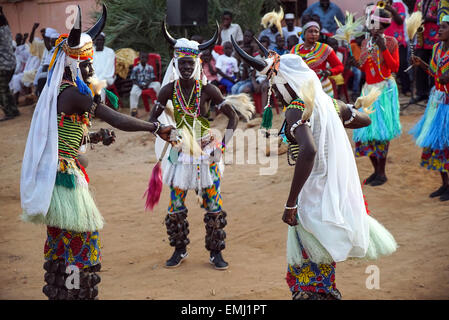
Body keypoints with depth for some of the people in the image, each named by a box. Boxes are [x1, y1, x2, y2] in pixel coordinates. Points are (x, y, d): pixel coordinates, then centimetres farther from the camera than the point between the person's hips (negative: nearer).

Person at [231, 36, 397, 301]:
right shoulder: (328, 103, 9)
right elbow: (364, 119, 26)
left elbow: (309, 150, -33)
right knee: (323, 269, 17)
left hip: (315, 198, -8)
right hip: (339, 194, 8)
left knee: (309, 272, -2)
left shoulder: (296, 110, -15)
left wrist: (290, 203, -29)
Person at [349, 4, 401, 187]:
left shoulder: (391, 42, -3)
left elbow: (395, 68, -10)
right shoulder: (365, 43, 12)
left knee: (381, 131, -8)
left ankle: (382, 173, 0)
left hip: (385, 89, -6)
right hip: (368, 89, 6)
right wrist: (358, 65, -2)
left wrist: (383, 48, -17)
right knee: (366, 131, 3)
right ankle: (376, 170, 15)